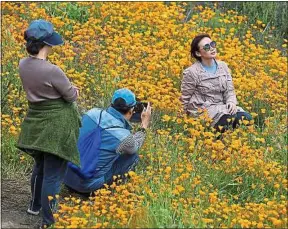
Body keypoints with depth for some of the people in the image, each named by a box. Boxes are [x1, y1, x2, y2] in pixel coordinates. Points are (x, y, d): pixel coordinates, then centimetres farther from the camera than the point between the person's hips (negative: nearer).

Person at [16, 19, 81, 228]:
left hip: (35, 123, 8)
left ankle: (35, 205, 47)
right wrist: (72, 92, 8)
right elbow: (72, 95, -15)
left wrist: (66, 91, 2)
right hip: (56, 126, -8)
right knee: (53, 175, 1)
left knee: (40, 166, 29)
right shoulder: (52, 71, -29)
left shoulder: (23, 65, -6)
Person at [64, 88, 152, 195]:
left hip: (66, 176, 5)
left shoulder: (92, 113, -4)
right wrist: (144, 125, 20)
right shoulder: (124, 137, -17)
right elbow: (134, 147, 10)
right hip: (89, 186, -5)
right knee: (133, 157, 6)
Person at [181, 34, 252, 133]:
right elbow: (185, 100, -2)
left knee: (246, 117, -23)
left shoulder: (223, 66, 8)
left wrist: (231, 102, -12)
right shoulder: (192, 72, -9)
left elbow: (230, 91, 10)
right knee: (231, 119, -32)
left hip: (222, 108, 5)